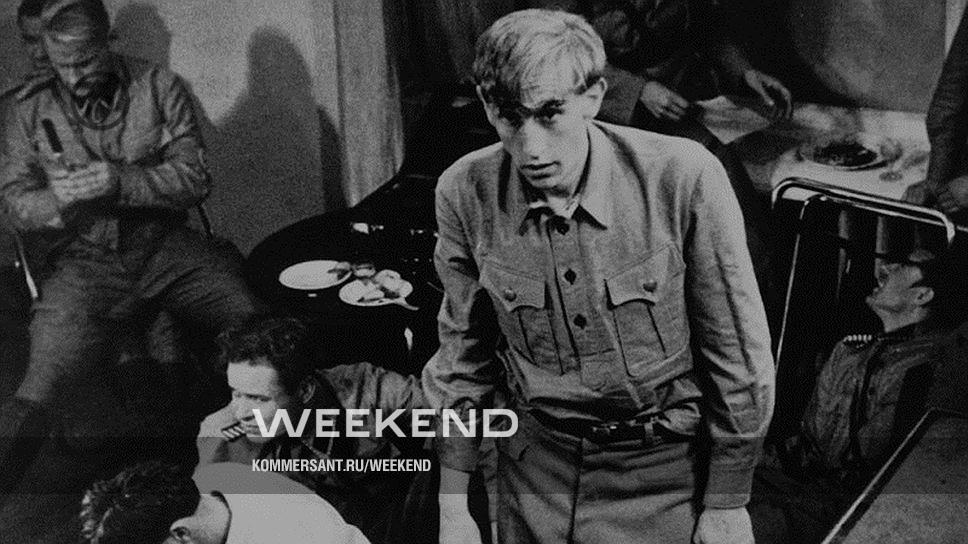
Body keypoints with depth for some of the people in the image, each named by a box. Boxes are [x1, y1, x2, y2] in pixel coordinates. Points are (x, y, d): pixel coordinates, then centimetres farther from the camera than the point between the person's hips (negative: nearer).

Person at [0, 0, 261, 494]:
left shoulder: (159, 88, 3)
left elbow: (195, 178, -3)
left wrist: (120, 182, -19)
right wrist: (63, 201, -17)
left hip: (162, 245, 1)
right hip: (81, 259, 0)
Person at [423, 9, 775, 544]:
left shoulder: (683, 176, -22)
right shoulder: (464, 193, -13)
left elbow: (737, 353, -12)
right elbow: (463, 354, 0)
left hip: (661, 467, -2)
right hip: (535, 462, 3)